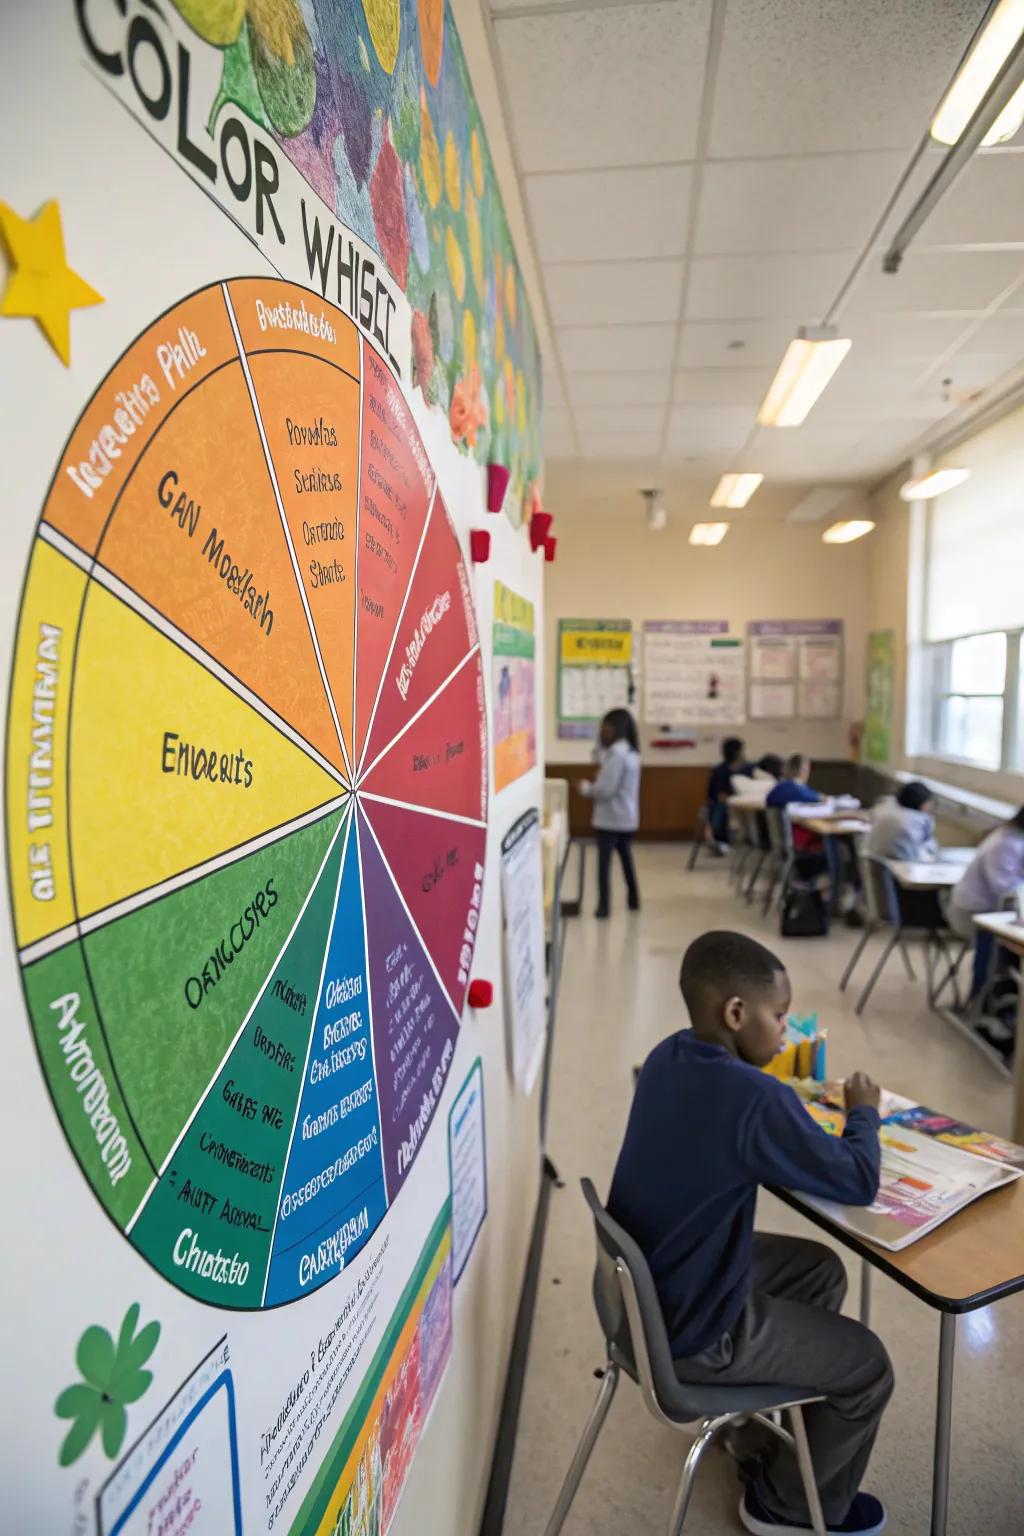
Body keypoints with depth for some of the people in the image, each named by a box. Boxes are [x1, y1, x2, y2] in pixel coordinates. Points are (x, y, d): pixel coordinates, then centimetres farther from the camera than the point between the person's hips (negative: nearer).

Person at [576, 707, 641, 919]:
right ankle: (634, 900, 29)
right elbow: (599, 758, 20)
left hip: (610, 818, -9)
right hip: (627, 817, 9)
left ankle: (604, 906, -1)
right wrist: (601, 741, 6)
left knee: (604, 861, -3)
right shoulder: (631, 751, 10)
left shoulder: (616, 753, -20)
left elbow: (605, 789, -23)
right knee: (626, 857, 20)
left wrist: (586, 787, -6)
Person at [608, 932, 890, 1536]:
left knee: (820, 1269, 23)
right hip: (688, 1332, -8)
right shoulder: (755, 1098, -31)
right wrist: (864, 1112, 1)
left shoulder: (668, 1056, -6)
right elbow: (858, 1183, -16)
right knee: (868, 1366, 11)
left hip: (642, 1288, 8)